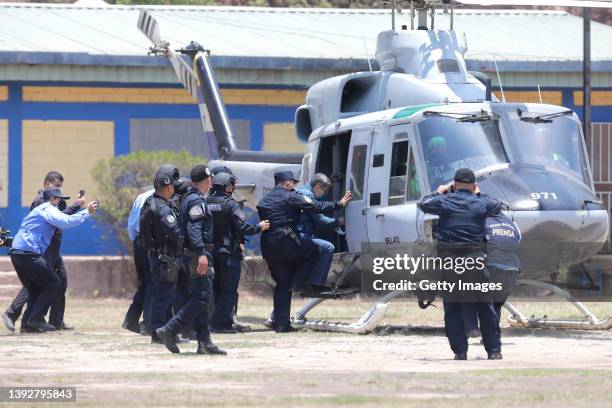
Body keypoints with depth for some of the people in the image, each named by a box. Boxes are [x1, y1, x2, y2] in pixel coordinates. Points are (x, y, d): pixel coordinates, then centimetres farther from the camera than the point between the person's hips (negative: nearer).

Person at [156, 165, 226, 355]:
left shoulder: (189, 199, 18)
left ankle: (204, 342, 10)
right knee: (202, 298, -12)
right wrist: (201, 253, -30)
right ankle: (169, 330, -15)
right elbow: (194, 228, -22)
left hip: (195, 255, 10)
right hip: (200, 253, -10)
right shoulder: (197, 201, -12)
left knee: (199, 297, 9)